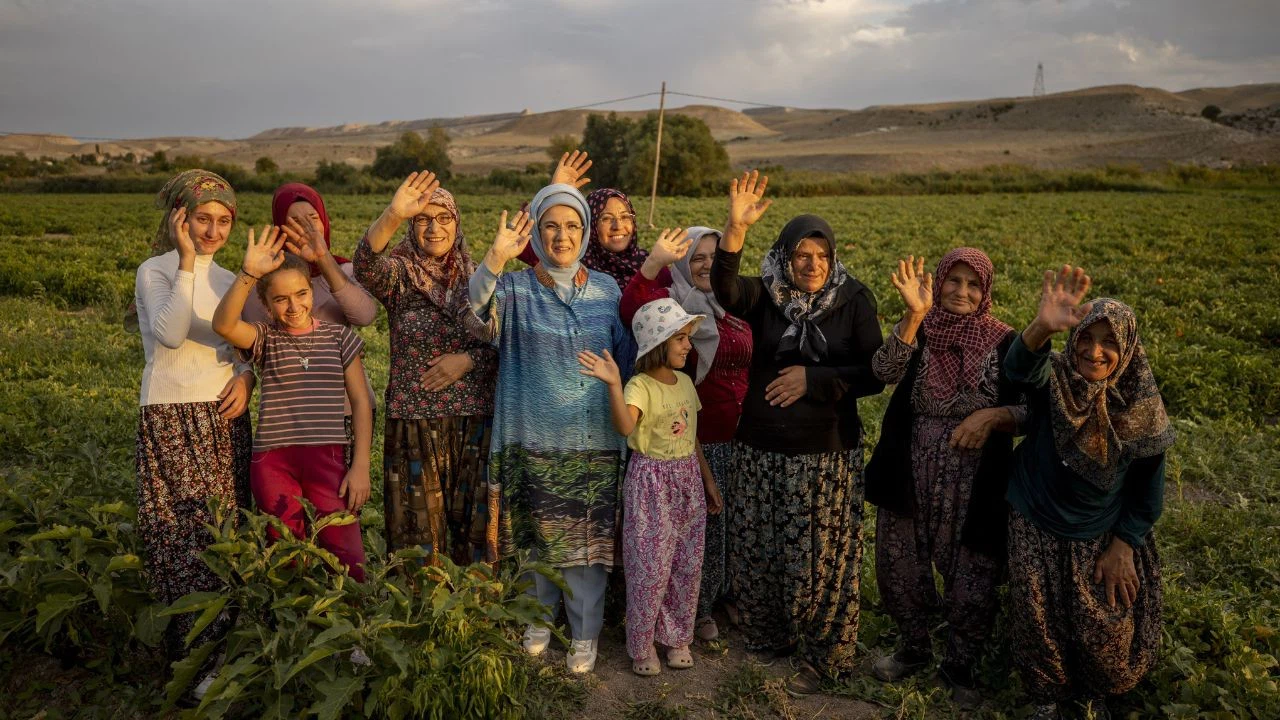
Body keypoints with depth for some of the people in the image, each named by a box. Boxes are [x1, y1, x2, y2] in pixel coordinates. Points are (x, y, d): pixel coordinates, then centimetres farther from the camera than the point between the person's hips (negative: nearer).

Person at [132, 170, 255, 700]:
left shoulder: (230, 281, 14)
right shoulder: (155, 271, -3)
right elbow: (170, 335, -20)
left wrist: (245, 377, -3)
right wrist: (187, 263, -19)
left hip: (225, 418, 5)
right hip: (171, 420, -5)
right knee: (187, 535, -7)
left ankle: (223, 642, 15)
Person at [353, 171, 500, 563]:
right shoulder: (400, 276, 1)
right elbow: (366, 262, -23)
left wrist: (469, 359, -12)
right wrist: (393, 215, -39)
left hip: (475, 421, 2)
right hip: (414, 424, -1)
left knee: (475, 524, 5)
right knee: (419, 529, 4)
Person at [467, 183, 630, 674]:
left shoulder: (606, 289, 4)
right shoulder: (517, 288, -2)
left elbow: (627, 357, 11)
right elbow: (480, 302, -24)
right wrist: (495, 258, -42)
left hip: (596, 441, 1)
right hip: (535, 441, -1)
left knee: (589, 540, 7)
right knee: (538, 536, 12)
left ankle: (585, 633, 25)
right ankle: (539, 617, 35)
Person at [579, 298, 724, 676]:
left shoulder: (685, 382, 7)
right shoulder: (640, 386, -15)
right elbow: (624, 426, -35)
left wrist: (708, 480, 18)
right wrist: (613, 384, -47)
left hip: (688, 479, 7)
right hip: (651, 482, -7)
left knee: (687, 565, 12)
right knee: (650, 567, 0)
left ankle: (676, 637, 29)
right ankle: (642, 646, 18)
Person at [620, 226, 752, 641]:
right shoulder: (672, 303, -10)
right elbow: (632, 311, -32)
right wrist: (654, 261, -43)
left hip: (740, 435, 6)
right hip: (695, 438, -6)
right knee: (700, 522, 6)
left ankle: (725, 594, 39)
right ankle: (697, 608, 26)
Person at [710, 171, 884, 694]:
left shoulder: (854, 300, -5)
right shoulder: (766, 295, -2)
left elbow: (875, 375, -6)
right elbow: (725, 289, -24)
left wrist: (814, 379, -17)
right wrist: (736, 228, -37)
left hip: (827, 453, -2)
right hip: (760, 450, 2)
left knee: (819, 558, 6)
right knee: (757, 551, 14)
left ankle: (821, 656, 27)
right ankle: (766, 638, 38)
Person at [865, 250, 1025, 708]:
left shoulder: (1005, 343, -5)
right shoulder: (919, 330, -1)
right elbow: (885, 371, -21)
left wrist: (994, 415, -22)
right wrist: (914, 314, -31)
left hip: (975, 485, -2)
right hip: (911, 479, 2)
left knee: (973, 583, 7)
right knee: (901, 571, 15)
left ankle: (960, 667, 32)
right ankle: (913, 649, 41)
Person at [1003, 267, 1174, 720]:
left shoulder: (1141, 406, -15)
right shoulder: (1053, 382, -19)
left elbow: (1148, 487, -4)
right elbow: (1019, 368, -45)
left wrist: (1123, 547, -5)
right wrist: (1042, 327, -65)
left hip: (1102, 537, 1)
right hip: (1037, 532, -1)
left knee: (1104, 631, 12)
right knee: (1040, 625, 12)